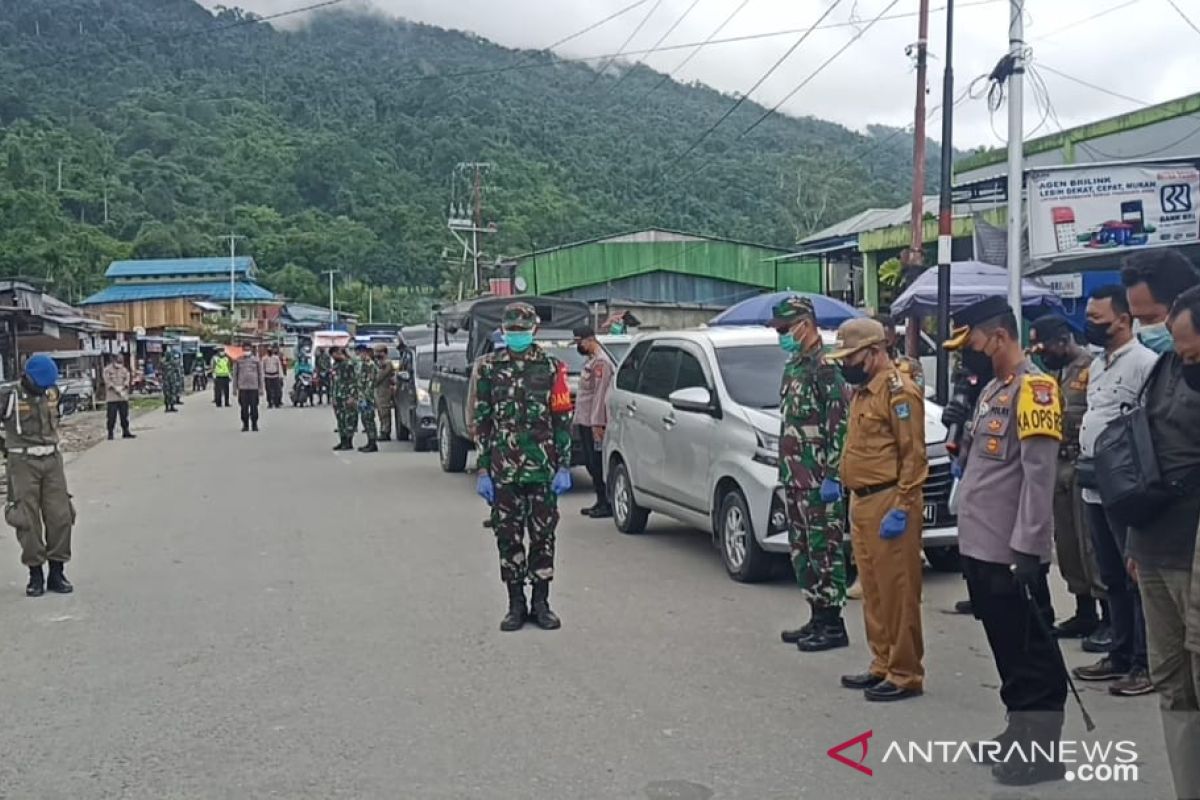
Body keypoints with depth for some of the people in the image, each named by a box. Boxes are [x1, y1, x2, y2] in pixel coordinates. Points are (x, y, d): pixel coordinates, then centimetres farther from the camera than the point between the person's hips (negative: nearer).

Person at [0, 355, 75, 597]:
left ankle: (57, 573, 9)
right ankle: (35, 575, 8)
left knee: (60, 516, 0)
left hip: (52, 461, 4)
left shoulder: (52, 393, 6)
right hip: (23, 463, -4)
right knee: (28, 520, -1)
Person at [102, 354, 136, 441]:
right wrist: (115, 389, -18)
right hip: (112, 398, -4)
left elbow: (128, 379, 3)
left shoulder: (124, 370, 14)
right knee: (112, 417, -4)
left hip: (123, 397, 4)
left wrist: (122, 387, -13)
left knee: (124, 416, 7)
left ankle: (125, 432, 14)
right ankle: (110, 434, 1)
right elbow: (108, 381, -9)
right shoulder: (107, 370, 1)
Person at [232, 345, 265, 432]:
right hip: (242, 388, 1)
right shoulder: (238, 361, 6)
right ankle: (245, 425, 11)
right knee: (244, 408, 2)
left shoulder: (256, 360, 6)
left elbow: (260, 374, 8)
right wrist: (235, 388, 6)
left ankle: (254, 425, 9)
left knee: (254, 407, 0)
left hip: (254, 387, -1)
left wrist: (261, 388, 4)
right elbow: (235, 374, 10)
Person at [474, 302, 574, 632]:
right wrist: (482, 470, -1)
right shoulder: (489, 369, 4)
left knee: (543, 536, 5)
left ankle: (541, 602, 17)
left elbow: (563, 421, 1)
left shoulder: (551, 368, 1)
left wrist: (564, 467, -5)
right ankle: (516, 604, 17)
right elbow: (481, 422, 4)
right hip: (503, 470, 1)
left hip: (543, 469, -1)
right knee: (508, 537, 6)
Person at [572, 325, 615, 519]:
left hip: (594, 422, -10)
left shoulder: (600, 362, -13)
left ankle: (607, 504, -5)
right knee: (592, 464, 12)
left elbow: (600, 394, -19)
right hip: (584, 421, 10)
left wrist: (596, 423, -22)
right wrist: (578, 418, 20)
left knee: (598, 464, -8)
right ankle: (601, 502, 18)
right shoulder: (590, 360, 18)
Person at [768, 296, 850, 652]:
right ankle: (817, 618, 23)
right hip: (794, 479, 10)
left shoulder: (824, 368, -13)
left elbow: (840, 425, -18)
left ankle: (833, 625, 5)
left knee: (825, 550, -3)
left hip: (818, 480, -10)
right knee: (802, 552, 14)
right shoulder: (793, 367, 16)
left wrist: (832, 475, -20)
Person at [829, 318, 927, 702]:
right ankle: (882, 665, 25)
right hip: (861, 501, 10)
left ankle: (905, 674, 6)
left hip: (888, 504, -9)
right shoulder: (863, 389, 16)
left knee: (897, 592, -2)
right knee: (873, 591, 15)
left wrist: (900, 508, -20)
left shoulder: (898, 389, -13)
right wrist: (843, 481, 15)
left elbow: (913, 455, -17)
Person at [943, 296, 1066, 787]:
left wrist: (1027, 550, -22)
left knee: (1032, 654, 2)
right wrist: (962, 438, 6)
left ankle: (1042, 751, 11)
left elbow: (1039, 476, -20)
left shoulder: (1032, 388, -14)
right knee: (1007, 650, 18)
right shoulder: (992, 389, 16)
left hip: (1012, 553, -9)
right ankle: (1018, 736, 29)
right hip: (981, 548, 9)